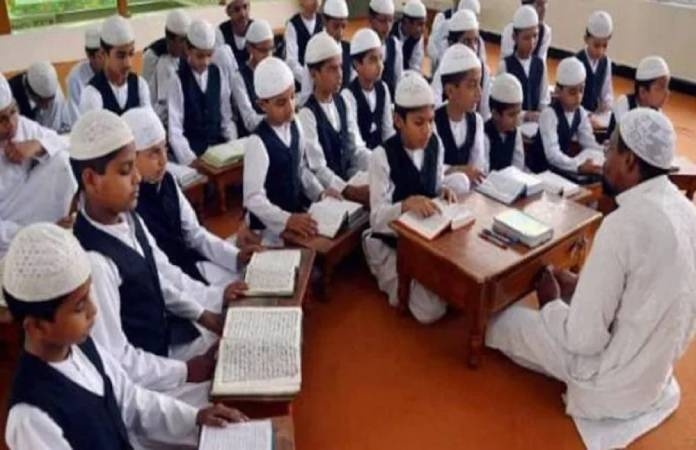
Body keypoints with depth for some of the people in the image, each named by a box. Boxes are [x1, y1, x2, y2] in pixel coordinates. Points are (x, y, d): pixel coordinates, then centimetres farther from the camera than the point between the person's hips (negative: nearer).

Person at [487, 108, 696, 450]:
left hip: (616, 381, -8)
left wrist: (551, 303, -7)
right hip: (659, 364, 9)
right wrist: (581, 284, 8)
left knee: (505, 320, 9)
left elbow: (584, 339, -27)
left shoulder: (623, 224, -31)